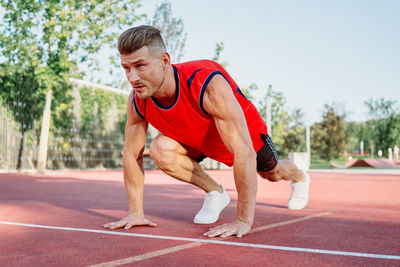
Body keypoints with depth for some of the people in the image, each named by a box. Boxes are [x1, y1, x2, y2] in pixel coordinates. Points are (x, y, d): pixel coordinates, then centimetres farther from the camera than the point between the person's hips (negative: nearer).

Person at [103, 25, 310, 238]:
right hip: (198, 140, 3)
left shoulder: (209, 86, -47)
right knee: (160, 151, -27)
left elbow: (244, 153, -47)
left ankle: (299, 177, 62)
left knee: (272, 174, 22)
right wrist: (135, 212, -17)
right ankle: (215, 193, -1)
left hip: (247, 133, -3)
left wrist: (243, 220, -46)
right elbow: (132, 155, -16)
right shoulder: (137, 101, -29)